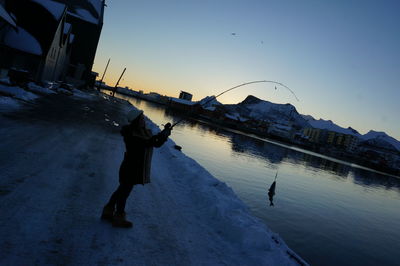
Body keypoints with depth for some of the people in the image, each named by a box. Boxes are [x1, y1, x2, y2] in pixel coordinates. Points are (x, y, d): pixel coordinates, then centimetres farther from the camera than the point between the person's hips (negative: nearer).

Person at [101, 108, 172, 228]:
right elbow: (147, 143, -32)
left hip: (137, 169, 9)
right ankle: (119, 218, 25)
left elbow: (156, 144, 5)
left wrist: (165, 133, -10)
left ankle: (108, 212, 37)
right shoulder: (130, 135, -22)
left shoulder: (144, 132, 4)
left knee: (122, 190, 20)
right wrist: (163, 134, -28)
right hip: (130, 169, -9)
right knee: (124, 191, 7)